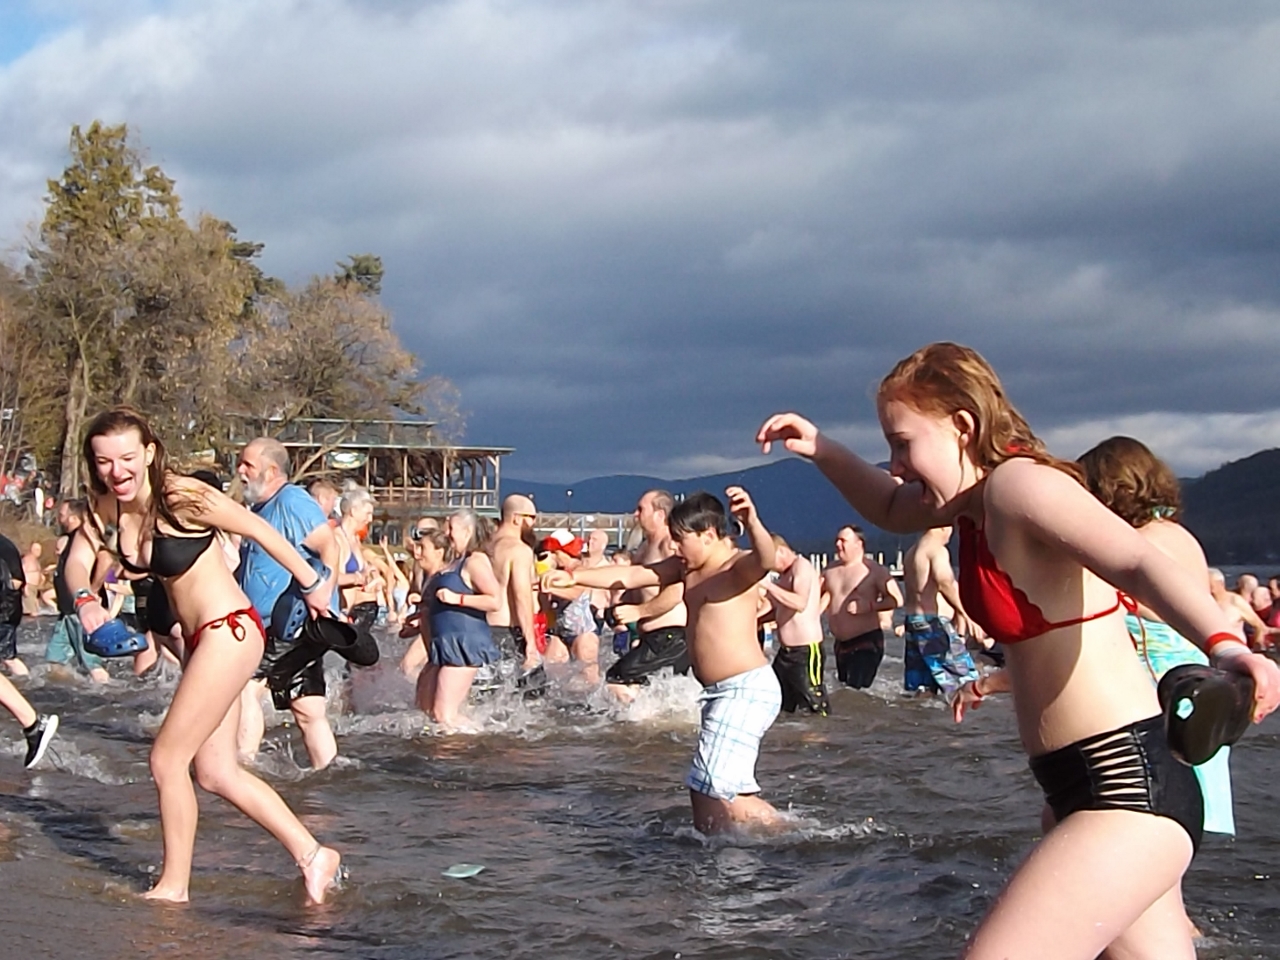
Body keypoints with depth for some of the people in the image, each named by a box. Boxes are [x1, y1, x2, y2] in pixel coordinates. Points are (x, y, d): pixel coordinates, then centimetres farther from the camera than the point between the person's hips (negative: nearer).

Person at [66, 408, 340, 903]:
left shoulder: (182, 498, -20)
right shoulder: (105, 509, 1)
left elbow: (258, 530, -11)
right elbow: (77, 560, -3)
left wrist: (311, 584, -1)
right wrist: (85, 599, -26)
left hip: (228, 631, -9)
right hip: (199, 639, 9)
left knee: (167, 759, -5)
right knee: (216, 772, 12)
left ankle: (173, 887, 10)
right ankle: (312, 855, 20)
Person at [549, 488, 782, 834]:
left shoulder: (738, 566, -12)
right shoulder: (687, 569, 13)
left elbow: (766, 560, -34)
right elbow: (631, 576, 15)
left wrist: (752, 522, -55)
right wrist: (574, 577, 10)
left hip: (747, 689, -10)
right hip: (720, 692, 10)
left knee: (713, 788, -14)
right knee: (731, 793, 13)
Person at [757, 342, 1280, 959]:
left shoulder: (1017, 482, -15)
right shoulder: (979, 498, 13)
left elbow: (1136, 562, -31)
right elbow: (893, 510, 34)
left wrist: (1224, 647, -48)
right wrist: (822, 450, 18)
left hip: (1129, 790, -10)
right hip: (1105, 791, 10)